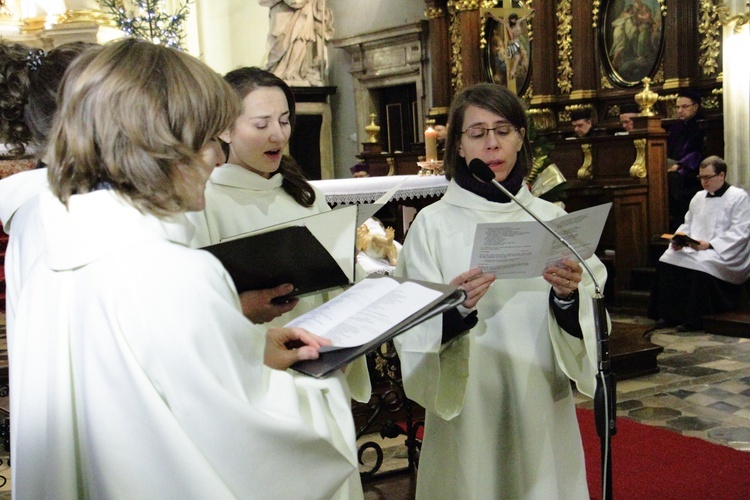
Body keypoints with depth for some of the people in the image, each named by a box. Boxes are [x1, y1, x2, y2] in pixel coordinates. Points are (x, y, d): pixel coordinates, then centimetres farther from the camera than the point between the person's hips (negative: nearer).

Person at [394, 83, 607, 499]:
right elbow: (412, 329, -10)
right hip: (467, 409, -2)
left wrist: (569, 296, -18)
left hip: (542, 405, 3)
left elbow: (590, 320, 2)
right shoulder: (433, 223, -5)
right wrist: (452, 309, -28)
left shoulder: (551, 219, 4)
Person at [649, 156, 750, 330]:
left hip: (725, 255, -6)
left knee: (699, 263, -35)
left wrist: (710, 245, -21)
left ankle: (692, 319, -25)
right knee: (667, 259, -19)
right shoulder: (699, 197, 19)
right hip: (694, 249, 6)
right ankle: (669, 315, -16)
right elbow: (687, 225, 21)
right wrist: (679, 240, -2)